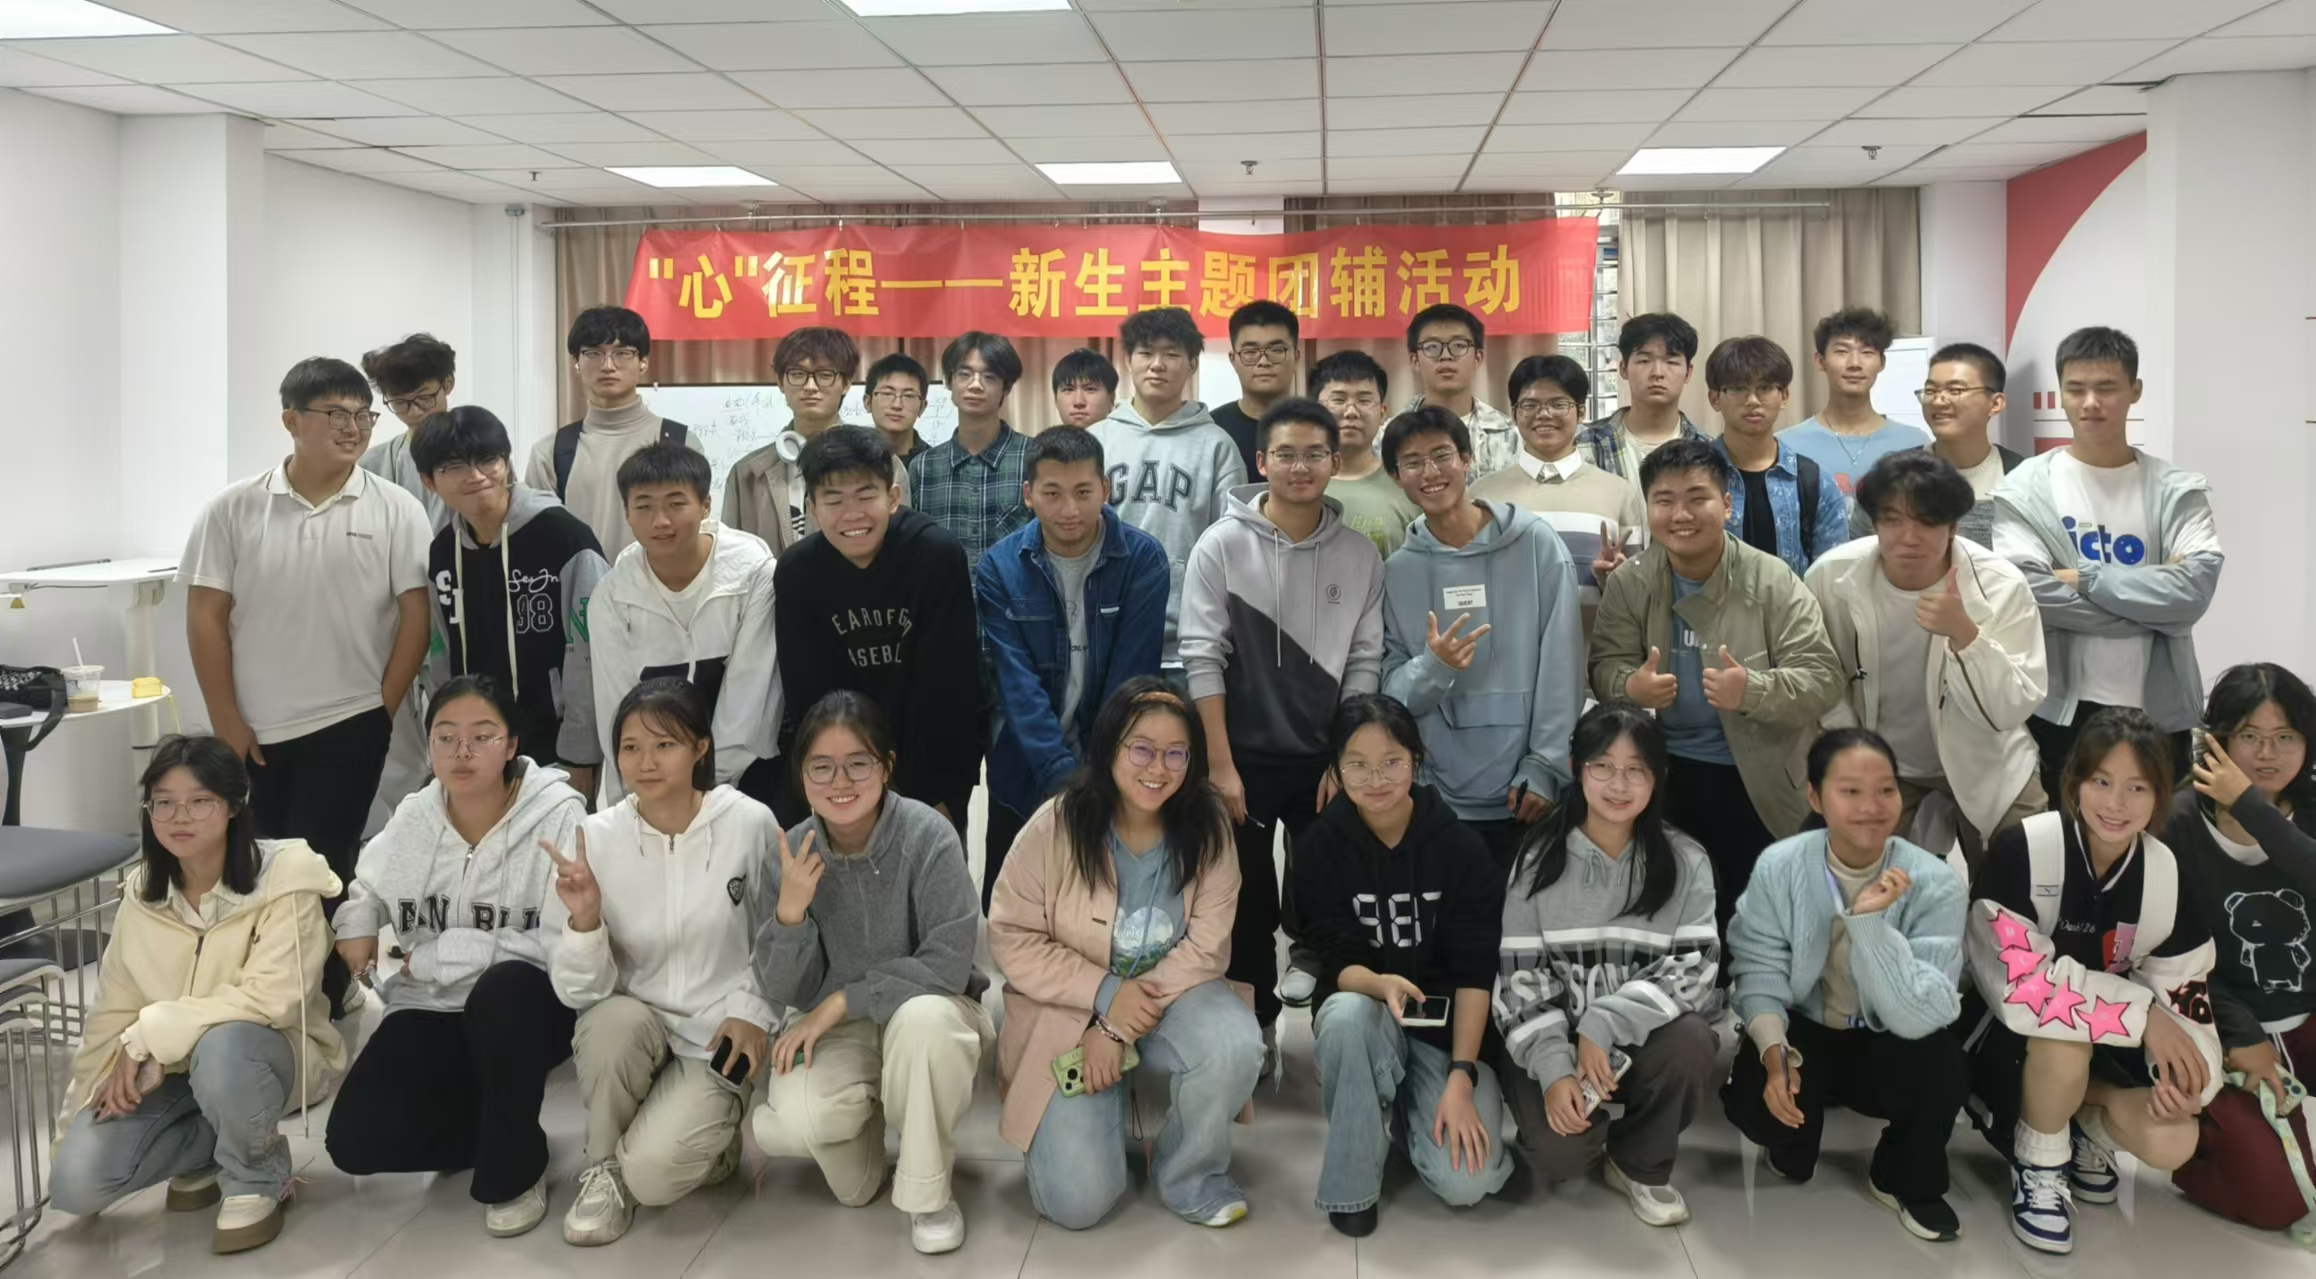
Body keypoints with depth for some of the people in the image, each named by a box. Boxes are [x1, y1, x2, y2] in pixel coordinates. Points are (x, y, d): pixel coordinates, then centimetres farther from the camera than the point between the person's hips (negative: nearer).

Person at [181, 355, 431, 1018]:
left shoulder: (395, 510, -3)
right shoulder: (235, 509, 0)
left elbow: (415, 615, -3)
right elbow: (205, 618, 1)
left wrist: (383, 711, -5)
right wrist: (226, 722, -2)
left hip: (349, 726, -2)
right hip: (254, 732, 2)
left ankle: (322, 1004, 12)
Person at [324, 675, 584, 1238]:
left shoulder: (558, 816, -16)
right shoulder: (412, 818, 1)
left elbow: (565, 943, -23)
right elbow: (367, 887, 22)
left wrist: (441, 955, -19)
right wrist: (355, 924, -3)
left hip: (526, 1007, -4)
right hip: (432, 1010, 4)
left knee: (503, 987, -39)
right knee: (355, 1142, -15)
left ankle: (516, 1168, -14)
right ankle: (504, 1117, 13)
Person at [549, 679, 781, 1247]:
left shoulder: (750, 824, -12)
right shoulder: (596, 838, -9)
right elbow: (581, 992, -10)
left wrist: (753, 1012, -10)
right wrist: (584, 921, -28)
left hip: (719, 1037, -2)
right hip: (629, 1036, 2)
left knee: (652, 1175, -24)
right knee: (614, 1020, -33)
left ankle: (713, 1131, 12)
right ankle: (604, 1166, -6)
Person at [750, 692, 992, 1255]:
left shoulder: (928, 836, -20)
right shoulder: (788, 855, -9)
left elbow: (948, 967, -24)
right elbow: (784, 992, -8)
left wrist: (842, 1001, -22)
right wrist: (789, 914, -26)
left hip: (925, 1014, -2)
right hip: (835, 1028, 2)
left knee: (923, 1017, -38)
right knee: (803, 1116, -30)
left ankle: (928, 1192, -13)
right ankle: (860, 1127, 10)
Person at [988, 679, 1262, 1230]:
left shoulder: (1207, 826, -11)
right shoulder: (1058, 824, -16)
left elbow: (1206, 942, -13)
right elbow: (1012, 939, -13)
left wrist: (1120, 1028, -21)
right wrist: (1105, 995, -24)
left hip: (1168, 992, 2)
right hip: (1070, 1009, -1)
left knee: (1236, 1042, -33)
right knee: (1077, 1202, -12)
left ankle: (1188, 1173, -4)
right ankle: (1102, 1103, 23)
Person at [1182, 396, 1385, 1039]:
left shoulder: (1359, 555, -1)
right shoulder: (1222, 545, -6)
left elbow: (1364, 664, 0)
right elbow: (1203, 656, -9)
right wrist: (1220, 765, -13)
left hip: (1327, 762, 1)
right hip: (1244, 758, -1)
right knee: (1249, 903, 8)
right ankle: (1253, 1028, 23)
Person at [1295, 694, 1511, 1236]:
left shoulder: (1459, 845, -11)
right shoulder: (1321, 845, -10)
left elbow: (1475, 970, -13)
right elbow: (1335, 963, -13)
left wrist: (1461, 1076, -22)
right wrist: (1380, 985, -36)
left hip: (1448, 1027, 0)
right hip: (1365, 1011, 0)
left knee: (1467, 1182, -21)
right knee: (1346, 1014, -38)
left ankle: (1409, 1105, 15)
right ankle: (1351, 1182, -14)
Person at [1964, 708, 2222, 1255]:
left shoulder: (2166, 875, -9)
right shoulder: (2023, 850, -25)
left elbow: (2181, 993, -4)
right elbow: (2020, 984, -30)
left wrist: (2181, 1072, -25)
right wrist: (2140, 1011, -30)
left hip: (2110, 1049, 4)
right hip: (2005, 1037, -4)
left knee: (2170, 1143, -20)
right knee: (2063, 1036, -37)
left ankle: (2084, 1129, 16)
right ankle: (2038, 1164, -7)